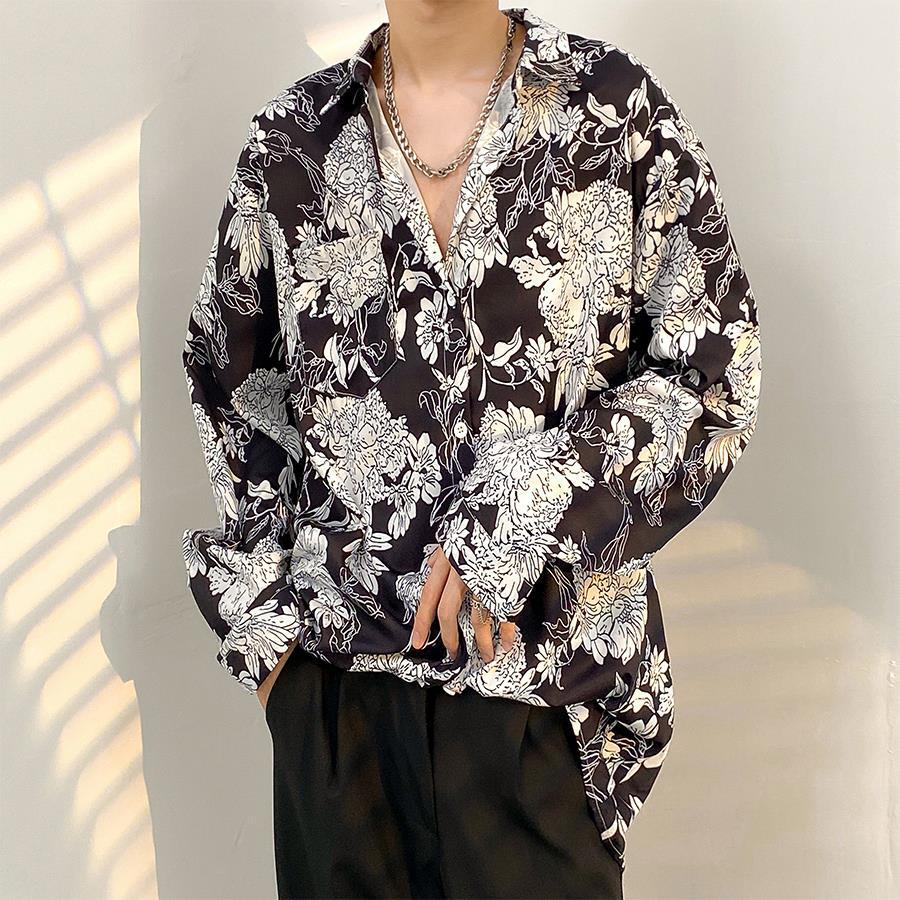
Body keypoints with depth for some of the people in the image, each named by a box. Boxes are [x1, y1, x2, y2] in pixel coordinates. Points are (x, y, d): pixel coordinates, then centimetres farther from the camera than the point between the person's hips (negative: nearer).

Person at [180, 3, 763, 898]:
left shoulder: (617, 104, -2)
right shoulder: (292, 136, 4)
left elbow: (714, 374, -4)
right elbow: (229, 379, 13)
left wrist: (524, 510, -14)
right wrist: (264, 609, 6)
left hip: (543, 657, -1)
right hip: (333, 657, 2)